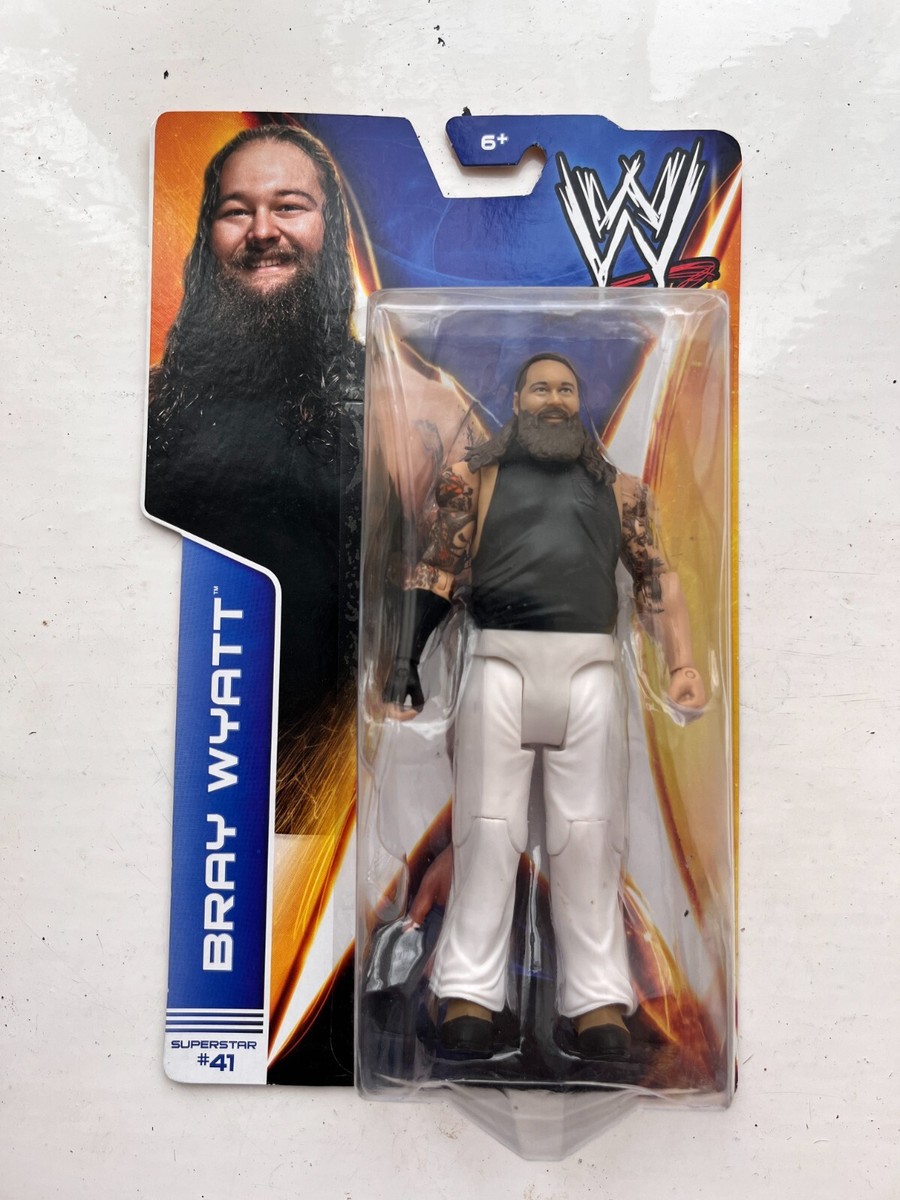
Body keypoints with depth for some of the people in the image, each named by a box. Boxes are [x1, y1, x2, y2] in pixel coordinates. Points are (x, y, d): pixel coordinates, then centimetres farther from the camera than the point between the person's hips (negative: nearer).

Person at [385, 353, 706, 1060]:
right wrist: (407, 663, -2)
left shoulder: (617, 488, 18)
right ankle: (470, 992, 4)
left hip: (589, 666, 1)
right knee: (488, 823, -2)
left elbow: (656, 578, 12)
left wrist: (682, 664, -2)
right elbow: (436, 573, 8)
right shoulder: (477, 476, 14)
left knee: (589, 830, 1)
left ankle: (600, 999, 6)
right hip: (501, 661, -1)